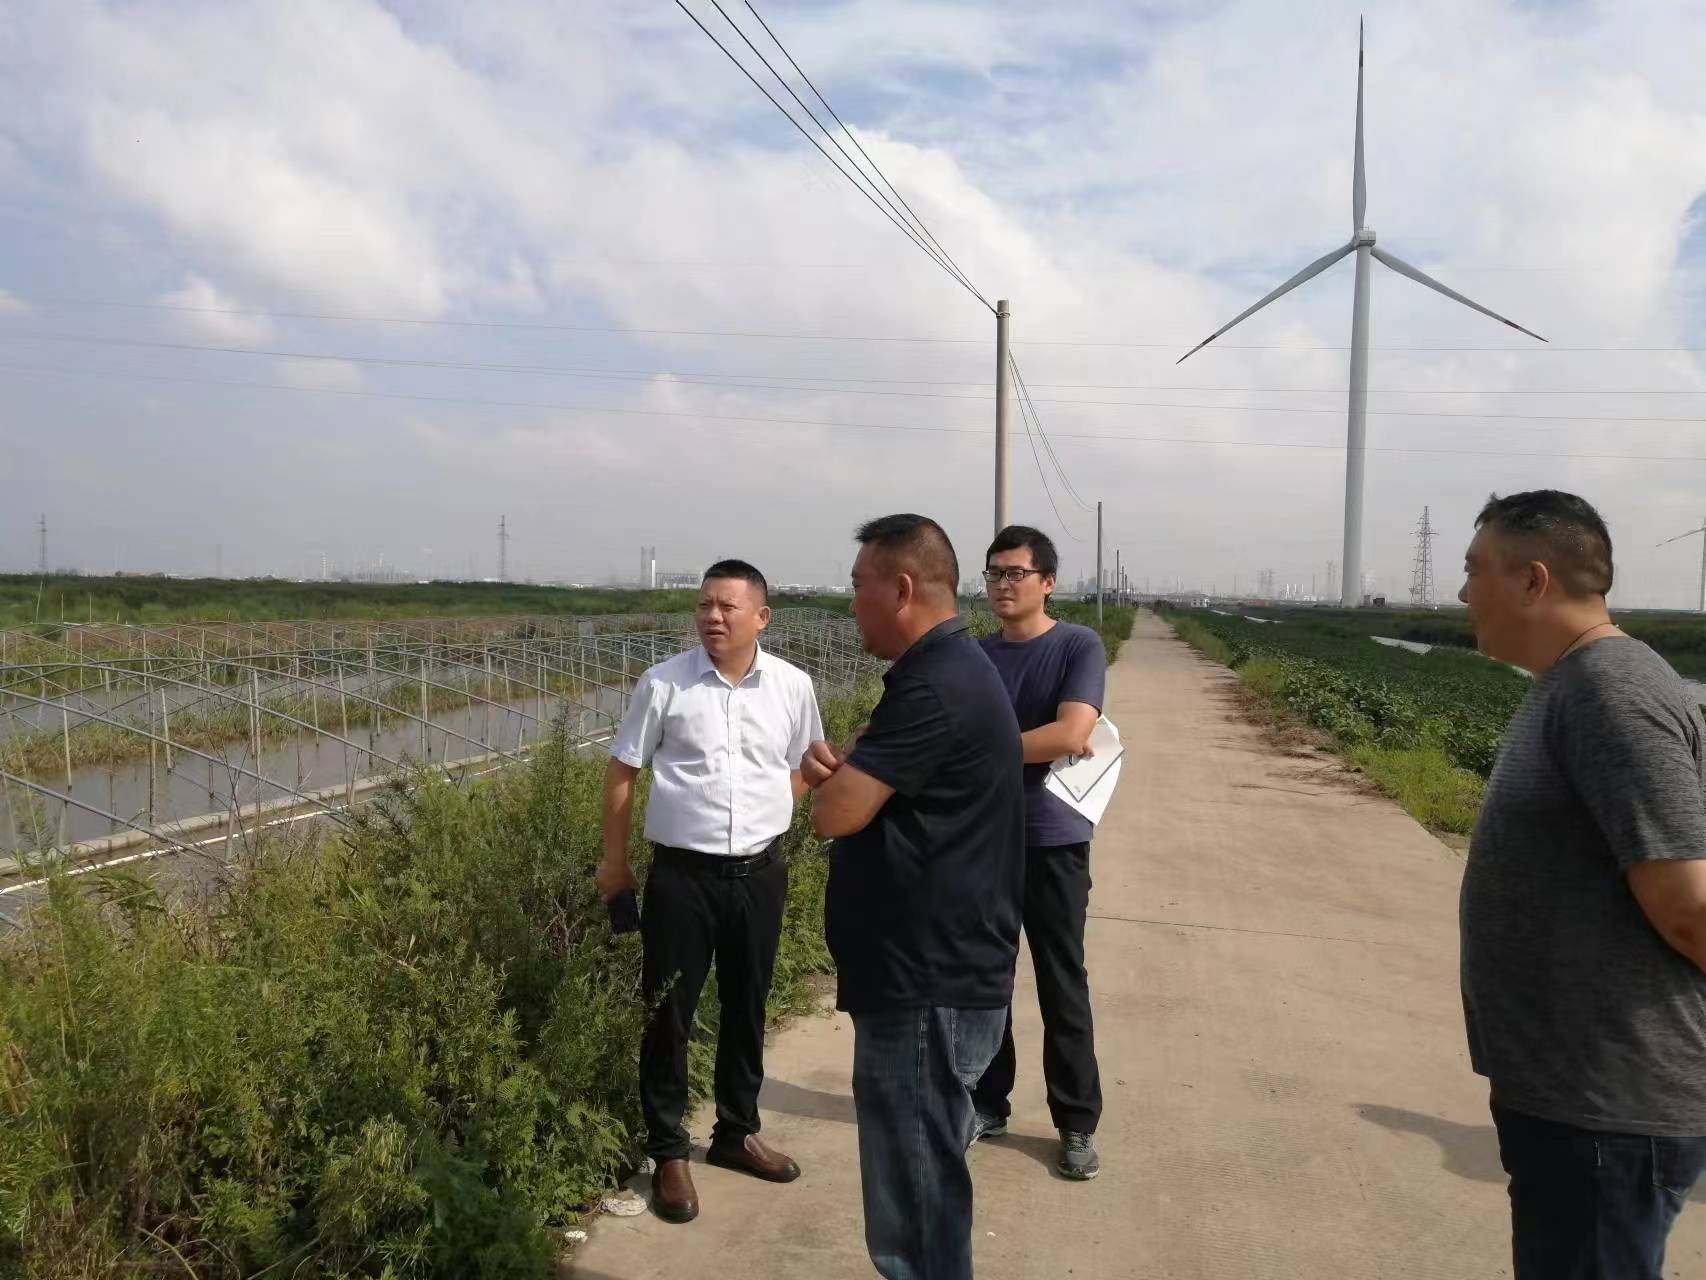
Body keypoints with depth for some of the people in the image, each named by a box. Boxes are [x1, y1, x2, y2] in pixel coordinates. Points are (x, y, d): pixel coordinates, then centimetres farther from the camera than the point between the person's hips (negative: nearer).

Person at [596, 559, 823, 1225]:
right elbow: (622, 772, 1)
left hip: (760, 872, 2)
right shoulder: (663, 684, -7)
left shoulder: (792, 687, -2)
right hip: (682, 872, -2)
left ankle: (737, 1132, 35)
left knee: (746, 1008, 16)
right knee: (669, 1013, 5)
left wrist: (764, 812, 3)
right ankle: (669, 1153, 21)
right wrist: (614, 860, 3)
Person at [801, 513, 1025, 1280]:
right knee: (919, 1190, 23)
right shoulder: (949, 671, 12)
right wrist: (842, 769, -6)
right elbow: (877, 793, 16)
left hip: (926, 990, -10)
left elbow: (835, 812, -25)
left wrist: (829, 775, -2)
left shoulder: (933, 687, -22)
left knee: (915, 1211, 2)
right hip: (932, 974, 10)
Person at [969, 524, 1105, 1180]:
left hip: (1051, 842, -4)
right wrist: (1041, 745, -14)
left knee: (1062, 987, 5)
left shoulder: (1079, 646, -8)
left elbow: (1070, 734, -20)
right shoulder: (975, 656, 5)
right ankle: (987, 1104, 27)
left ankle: (1077, 1124, 18)